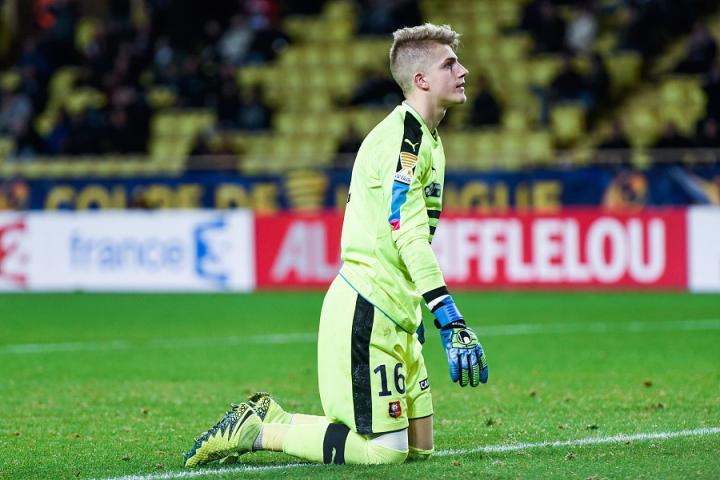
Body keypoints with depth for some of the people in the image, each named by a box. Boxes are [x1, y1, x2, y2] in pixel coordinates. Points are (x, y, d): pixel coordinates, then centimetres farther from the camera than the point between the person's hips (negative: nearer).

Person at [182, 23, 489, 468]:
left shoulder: (424, 138, 18)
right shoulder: (404, 132, -14)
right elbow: (409, 233, -24)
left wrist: (414, 312, 27)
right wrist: (450, 318, -29)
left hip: (393, 316, 10)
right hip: (366, 311, -10)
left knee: (420, 445, 9)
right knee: (387, 451, -12)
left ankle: (271, 418, 15)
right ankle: (258, 432, -3)